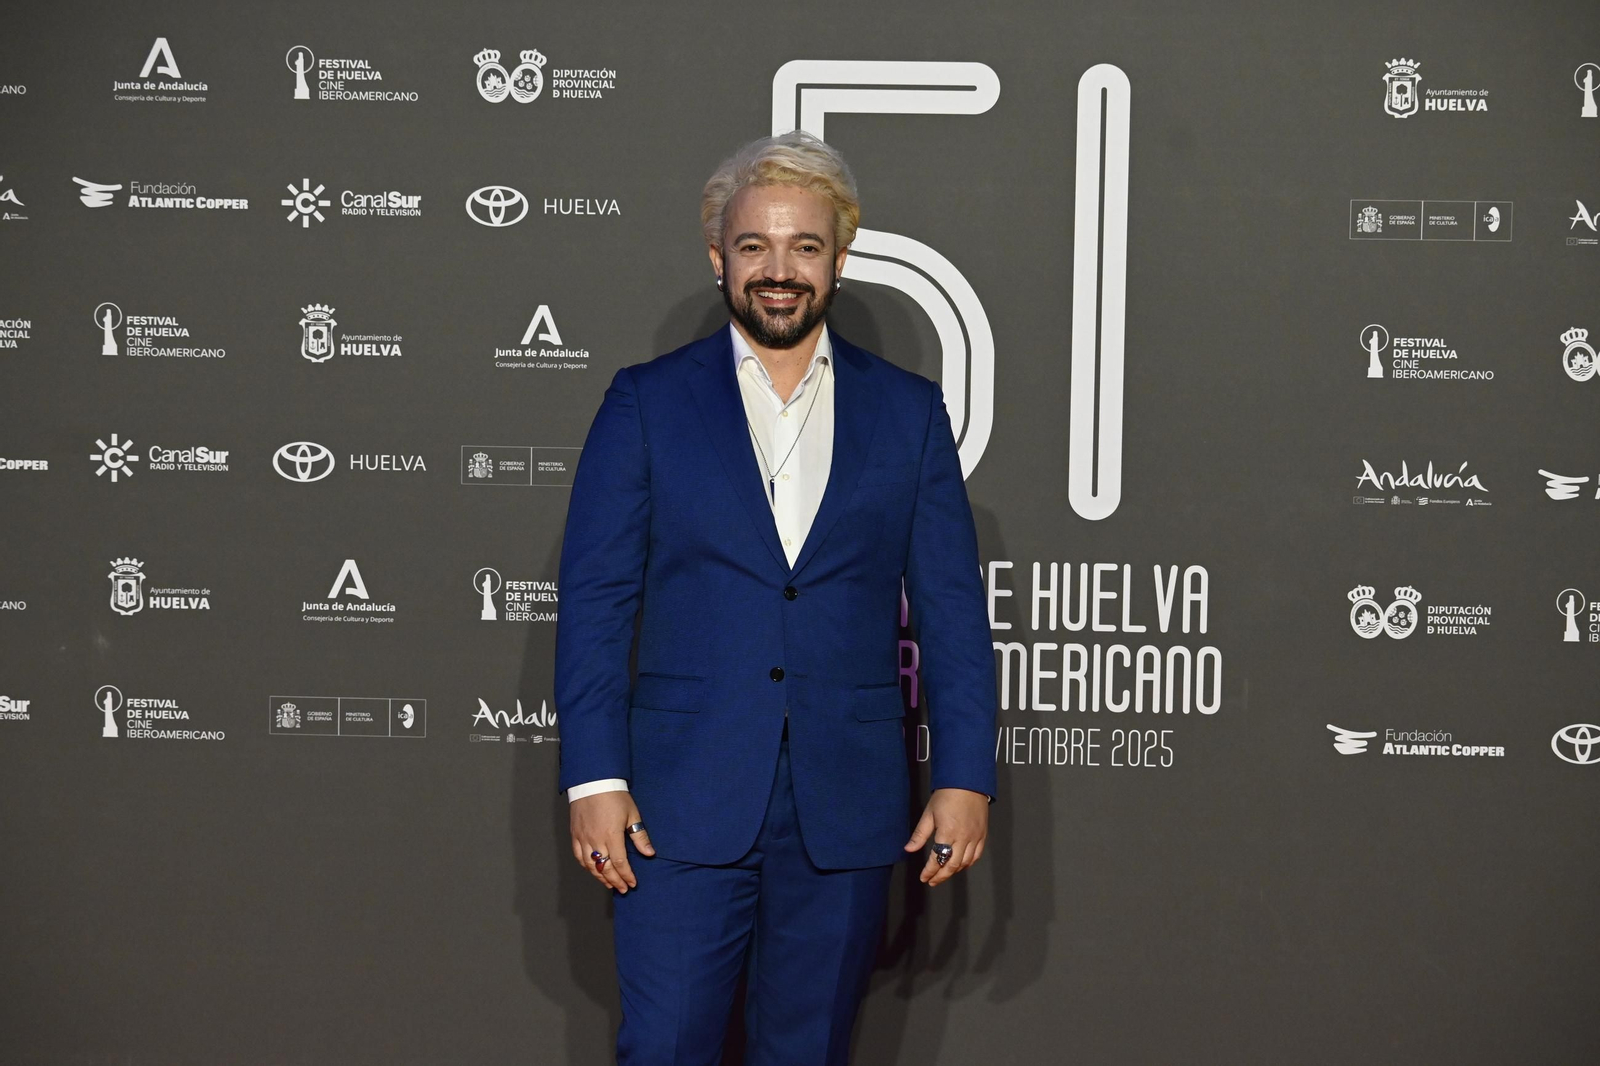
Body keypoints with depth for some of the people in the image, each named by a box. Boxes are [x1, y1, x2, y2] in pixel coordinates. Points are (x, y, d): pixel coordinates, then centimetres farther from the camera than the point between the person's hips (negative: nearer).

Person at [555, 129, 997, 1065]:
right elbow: (595, 601, 1)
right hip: (684, 808, -1)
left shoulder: (909, 412, 8)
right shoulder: (648, 402, 4)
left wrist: (966, 777, -1)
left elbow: (953, 611, 7)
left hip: (846, 811, 1)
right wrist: (595, 778, -6)